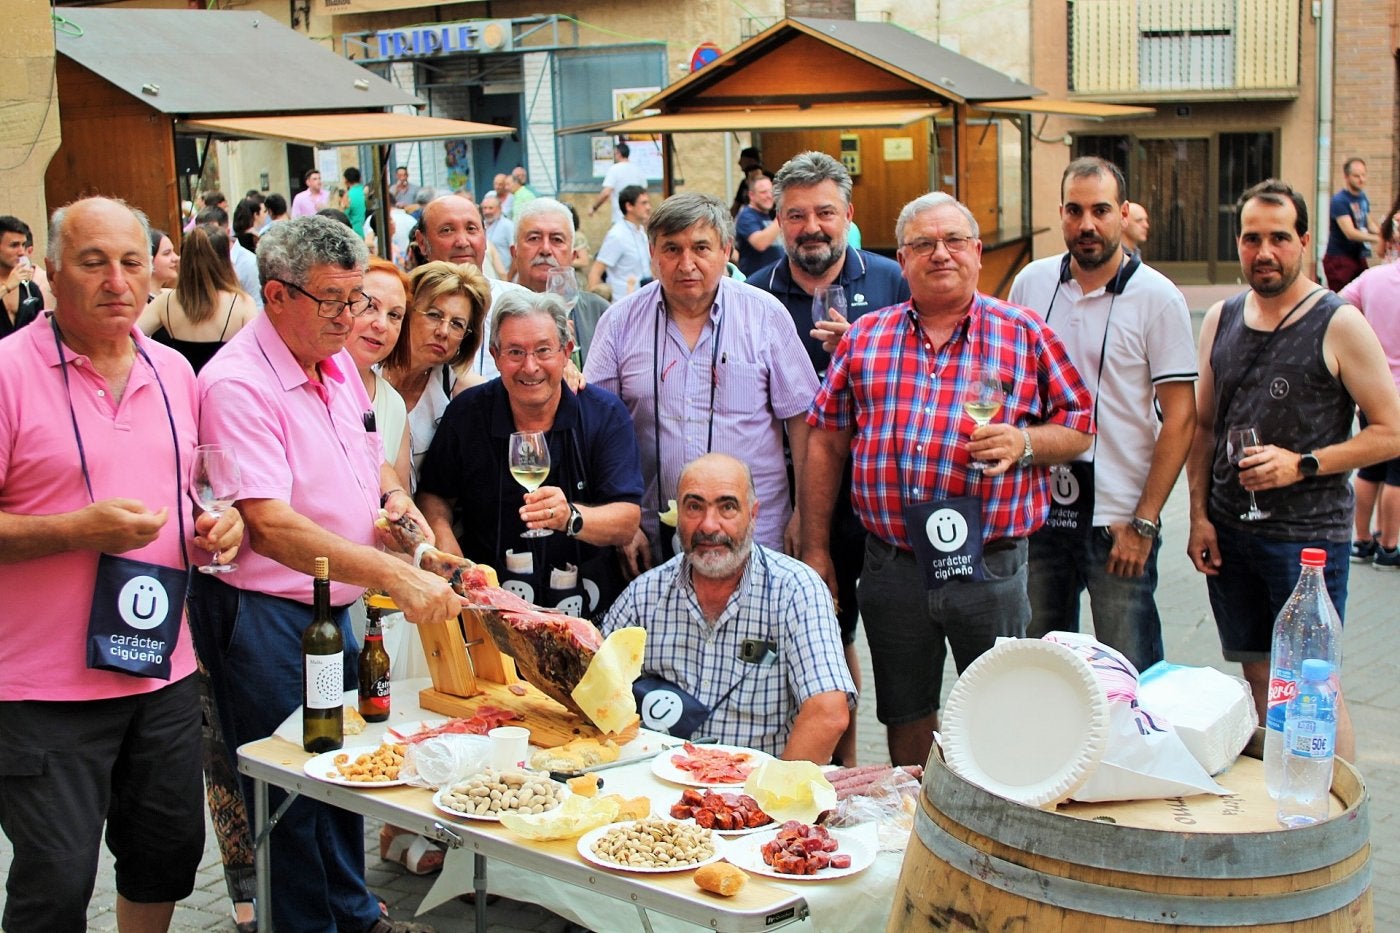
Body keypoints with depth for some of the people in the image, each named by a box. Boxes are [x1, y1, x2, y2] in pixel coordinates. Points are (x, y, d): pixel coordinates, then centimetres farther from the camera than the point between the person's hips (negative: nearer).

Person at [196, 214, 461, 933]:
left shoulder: (337, 363, 7)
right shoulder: (238, 383, -21)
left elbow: (369, 455, 24)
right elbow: (271, 526, -31)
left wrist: (392, 494, 1)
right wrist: (396, 577, -37)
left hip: (336, 606, 9)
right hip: (266, 621, -8)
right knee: (292, 795, 5)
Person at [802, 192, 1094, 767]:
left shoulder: (1024, 335, 3)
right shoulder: (865, 338, 9)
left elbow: (1080, 426, 6)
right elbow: (826, 443, 9)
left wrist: (1023, 443, -15)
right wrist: (816, 549, 6)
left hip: (989, 567, -2)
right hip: (891, 565, 2)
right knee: (905, 714, 15)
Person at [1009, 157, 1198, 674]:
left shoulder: (1157, 297, -7)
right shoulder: (1031, 283, 5)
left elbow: (1179, 417, -8)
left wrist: (1144, 522, -13)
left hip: (1118, 521, -4)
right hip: (1037, 512, 4)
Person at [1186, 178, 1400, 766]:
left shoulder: (1339, 324, -6)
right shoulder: (1220, 320, 9)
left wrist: (1303, 465, -16)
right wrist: (1199, 514, 6)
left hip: (1308, 535, -5)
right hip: (1228, 534, 5)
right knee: (1256, 676, 13)